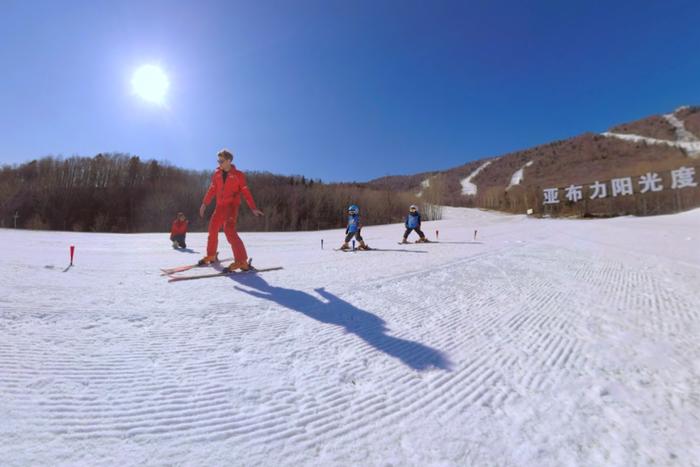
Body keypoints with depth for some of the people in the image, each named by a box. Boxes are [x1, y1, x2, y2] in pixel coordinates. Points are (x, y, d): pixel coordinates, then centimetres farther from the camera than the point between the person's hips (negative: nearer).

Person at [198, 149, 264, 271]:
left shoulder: (238, 175, -5)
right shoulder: (217, 174, 9)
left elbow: (245, 192, -6)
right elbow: (212, 190, 15)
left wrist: (253, 208, -12)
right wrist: (204, 203, 10)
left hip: (232, 206, -6)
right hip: (220, 206, 6)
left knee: (229, 230, -24)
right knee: (213, 229, 14)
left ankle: (241, 261, -25)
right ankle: (211, 256, 36)